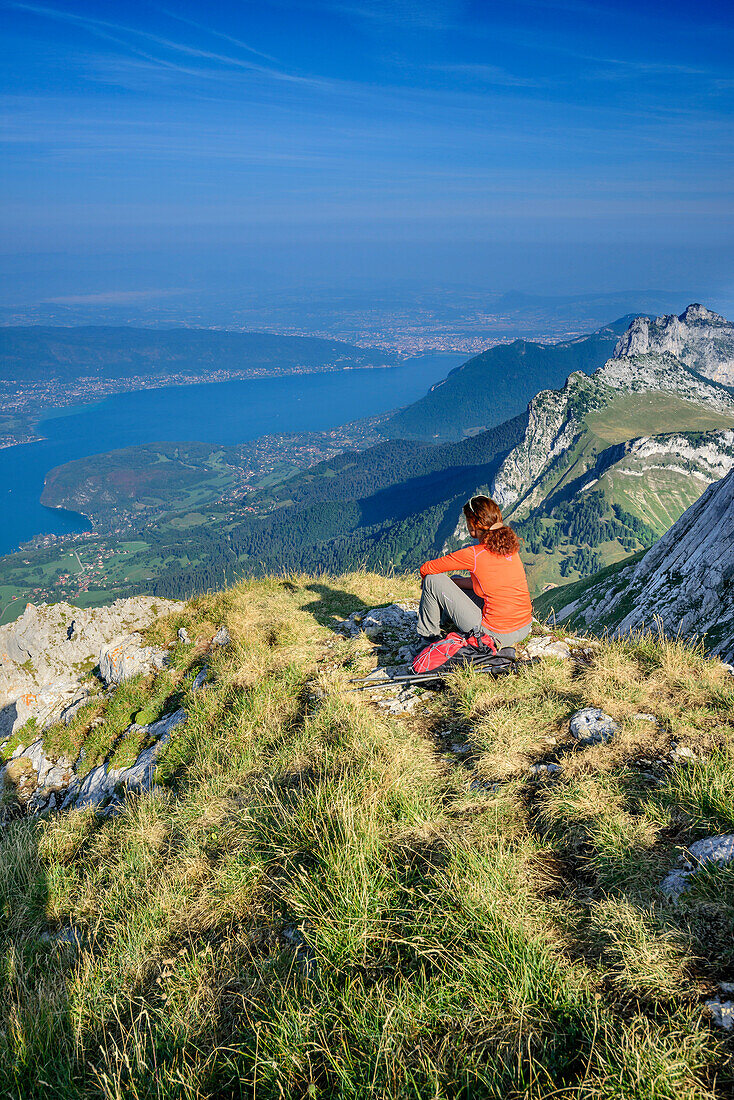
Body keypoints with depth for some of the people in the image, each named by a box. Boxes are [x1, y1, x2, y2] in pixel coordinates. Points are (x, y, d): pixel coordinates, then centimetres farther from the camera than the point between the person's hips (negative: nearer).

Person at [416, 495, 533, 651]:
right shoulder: (510, 547, 3)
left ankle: (429, 635, 19)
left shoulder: (473, 554, -17)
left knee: (433, 579, 1)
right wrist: (451, 581, 19)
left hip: (497, 635, -7)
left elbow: (425, 569, -4)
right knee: (456, 581, 23)